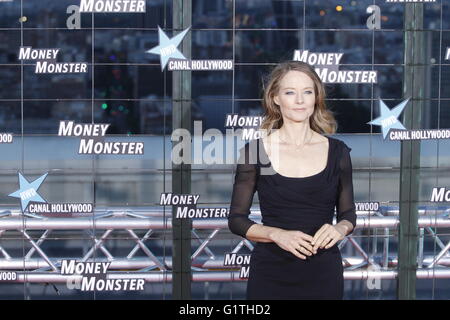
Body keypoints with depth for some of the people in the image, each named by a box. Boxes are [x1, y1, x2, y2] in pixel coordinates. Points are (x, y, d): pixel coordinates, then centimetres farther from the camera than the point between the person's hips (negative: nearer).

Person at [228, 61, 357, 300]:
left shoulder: (337, 151, 3)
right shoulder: (254, 151, -2)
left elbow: (348, 213, 11)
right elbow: (236, 219, 0)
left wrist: (340, 229, -12)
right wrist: (277, 235, -16)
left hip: (323, 273, 2)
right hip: (270, 273, -1)